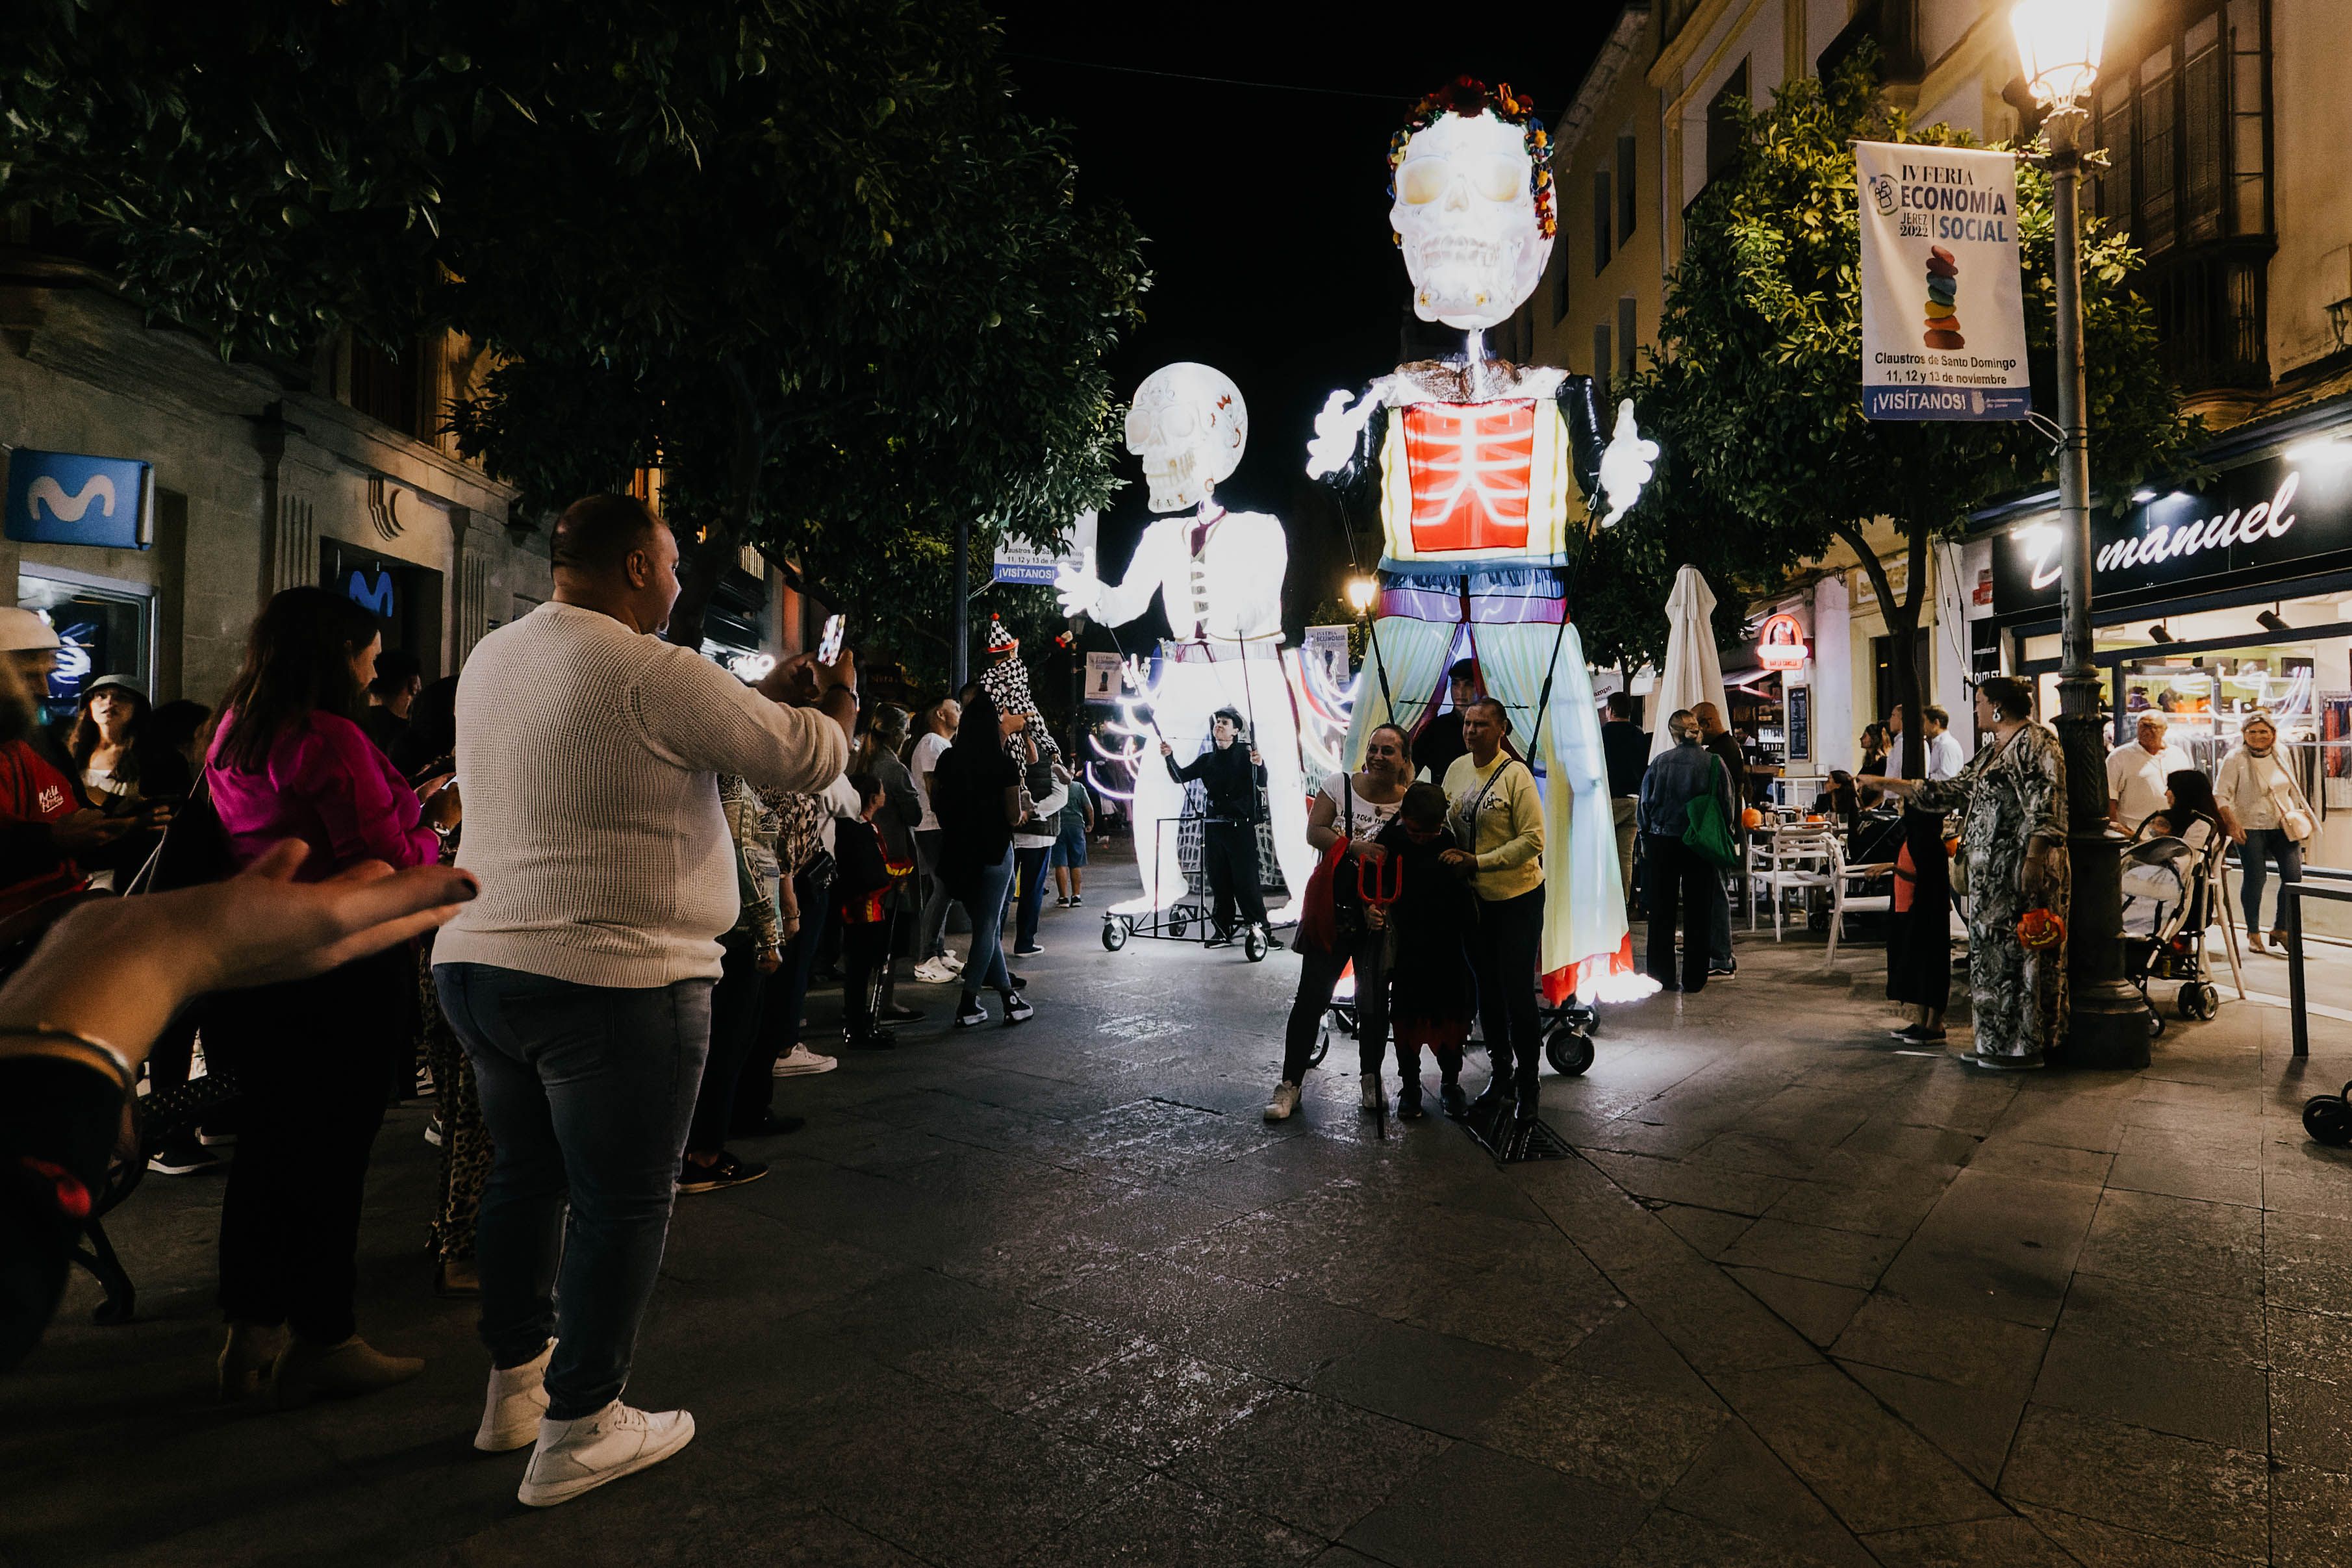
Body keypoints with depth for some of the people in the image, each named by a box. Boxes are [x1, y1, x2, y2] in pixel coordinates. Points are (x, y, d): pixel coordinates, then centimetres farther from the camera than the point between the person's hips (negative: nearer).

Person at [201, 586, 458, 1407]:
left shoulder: (232, 734, 10)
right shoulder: (330, 739, -18)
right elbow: (391, 864, -20)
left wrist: (412, 807, 14)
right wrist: (434, 824, -1)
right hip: (338, 971, -9)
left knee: (267, 1144, 17)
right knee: (332, 1151, 2)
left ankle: (254, 1332, 28)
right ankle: (322, 1341, 14)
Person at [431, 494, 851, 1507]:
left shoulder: (492, 658, 11)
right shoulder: (652, 672, -17)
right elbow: (808, 759, -11)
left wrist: (764, 697, 18)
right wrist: (839, 698, 11)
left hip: (477, 962, 9)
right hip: (610, 978, -9)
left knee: (525, 1173, 22)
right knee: (622, 1201, 6)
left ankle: (515, 1384, 38)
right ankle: (578, 1433, 18)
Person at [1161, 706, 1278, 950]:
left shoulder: (1247, 753, -3)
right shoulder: (1208, 759, 13)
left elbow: (1261, 785, -15)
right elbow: (1180, 777, 8)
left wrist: (1259, 765, -37)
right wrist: (1169, 757, -10)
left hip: (1241, 827, -5)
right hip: (1214, 827, 5)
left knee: (1246, 882, -8)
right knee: (1219, 882, 8)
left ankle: (1262, 930, -2)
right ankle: (1222, 932, 14)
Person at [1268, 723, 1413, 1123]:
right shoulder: (1339, 785, -3)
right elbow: (1313, 832, -8)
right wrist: (1354, 846, -23)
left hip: (1380, 914, 0)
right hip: (1332, 908, 0)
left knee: (1374, 999, 8)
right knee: (1312, 994, 0)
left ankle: (1371, 1079, 28)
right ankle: (1290, 1083, 8)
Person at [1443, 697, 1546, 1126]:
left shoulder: (1516, 774, -16)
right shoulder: (1456, 769, 3)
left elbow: (1533, 840, -19)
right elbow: (1446, 824, 17)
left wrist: (1477, 861, -22)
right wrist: (1450, 857, 0)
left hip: (1517, 897, -6)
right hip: (1472, 896, 6)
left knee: (1518, 991, -3)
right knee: (1487, 990, 14)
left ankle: (1528, 1082, 14)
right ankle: (1501, 1075, 30)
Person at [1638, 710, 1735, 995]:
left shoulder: (1659, 762, -5)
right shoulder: (1714, 763, -7)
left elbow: (1646, 804, 0)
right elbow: (1728, 805, -2)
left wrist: (1646, 842, 10)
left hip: (1662, 843, 0)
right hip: (1700, 845, 0)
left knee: (1662, 911, 8)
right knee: (1697, 911, 7)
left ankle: (1662, 975, 13)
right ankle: (1694, 978, 11)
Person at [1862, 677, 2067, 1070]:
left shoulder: (2035, 742, -10)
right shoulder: (1992, 751, 19)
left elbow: (2045, 807, -18)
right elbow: (1952, 790, 23)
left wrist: (2033, 859, -25)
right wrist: (1885, 784, 24)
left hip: (2019, 863, -10)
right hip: (1991, 868, 10)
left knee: (2016, 948, -5)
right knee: (1994, 948, 10)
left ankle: (2024, 1047, 3)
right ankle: (1999, 1043, 16)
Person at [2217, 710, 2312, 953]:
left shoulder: (2280, 758, 11)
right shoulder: (2235, 760, -5)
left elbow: (2293, 791, 22)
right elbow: (2220, 796, -8)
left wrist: (2301, 819, 14)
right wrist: (2232, 824, -15)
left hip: (2283, 827, 5)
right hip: (2251, 829, -5)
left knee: (2294, 876, -3)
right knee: (2255, 879, -2)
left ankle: (2280, 928, 12)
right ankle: (2253, 933, 12)